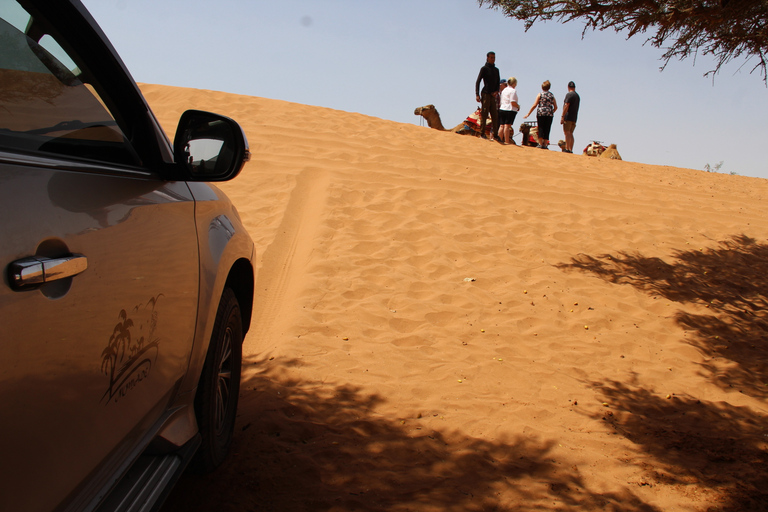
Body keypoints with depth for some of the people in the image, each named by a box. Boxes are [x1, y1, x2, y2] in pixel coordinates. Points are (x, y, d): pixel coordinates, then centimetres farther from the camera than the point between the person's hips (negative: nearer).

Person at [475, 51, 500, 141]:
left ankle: (493, 134, 7)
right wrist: (477, 95, -15)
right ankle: (482, 134, -5)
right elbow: (478, 82, -5)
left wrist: (496, 91, -1)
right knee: (484, 115, -7)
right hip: (485, 94, -6)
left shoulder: (496, 70, 17)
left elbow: (498, 83, 19)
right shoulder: (484, 69, -1)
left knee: (495, 116, 3)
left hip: (493, 95, 6)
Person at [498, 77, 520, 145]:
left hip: (502, 109, 7)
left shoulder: (504, 90, 16)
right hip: (510, 110, -7)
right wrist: (518, 106, 0)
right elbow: (513, 102, -17)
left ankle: (500, 140, 10)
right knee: (507, 125, -8)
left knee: (502, 126, 9)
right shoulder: (513, 91, -10)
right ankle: (507, 141, -7)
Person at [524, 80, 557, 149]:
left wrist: (528, 114, 1)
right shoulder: (552, 95, 9)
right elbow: (555, 107, 10)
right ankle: (545, 145, 5)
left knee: (541, 128, 3)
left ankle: (540, 144, 0)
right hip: (549, 115, 2)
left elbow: (534, 105, -4)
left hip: (541, 113, -2)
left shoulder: (540, 94, 0)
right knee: (547, 129, 5)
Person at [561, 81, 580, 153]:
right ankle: (571, 149, 5)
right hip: (574, 118, 8)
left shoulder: (569, 95, -9)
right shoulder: (577, 96, 17)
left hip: (568, 117, -8)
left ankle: (567, 149, -16)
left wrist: (562, 117, -16)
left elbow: (566, 106, -16)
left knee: (567, 133, -10)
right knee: (570, 133, 8)